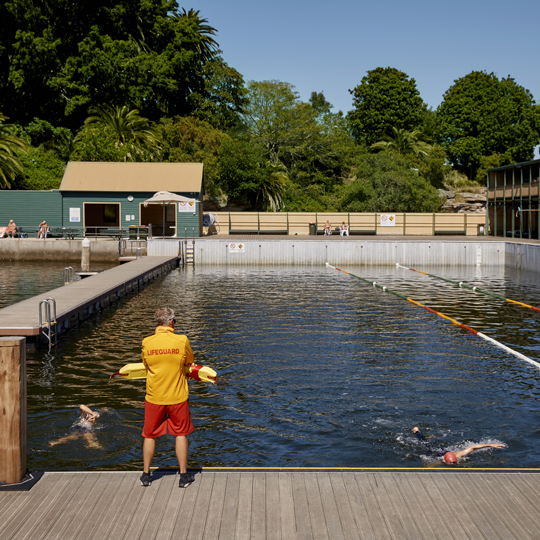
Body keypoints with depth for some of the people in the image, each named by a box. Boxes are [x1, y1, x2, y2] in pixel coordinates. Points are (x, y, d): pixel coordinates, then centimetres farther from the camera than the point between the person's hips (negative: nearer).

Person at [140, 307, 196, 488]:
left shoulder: (146, 343, -8)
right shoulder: (182, 341, -12)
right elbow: (189, 361, 5)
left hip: (154, 397, 1)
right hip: (177, 397, -1)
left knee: (150, 435, 16)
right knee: (181, 434, 13)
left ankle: (146, 475, 26)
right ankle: (184, 475, 18)